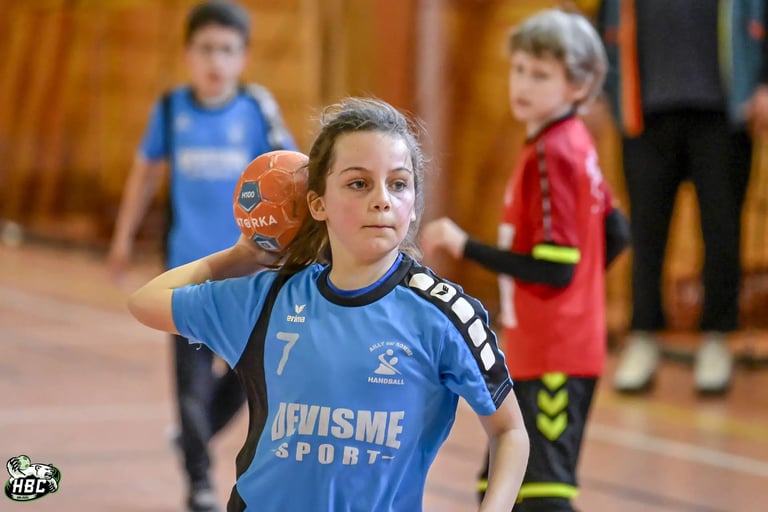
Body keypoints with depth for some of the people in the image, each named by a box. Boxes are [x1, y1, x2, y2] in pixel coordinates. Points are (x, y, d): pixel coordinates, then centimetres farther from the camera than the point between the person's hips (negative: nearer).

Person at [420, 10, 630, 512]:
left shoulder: (552, 155, -17)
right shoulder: (575, 145, 10)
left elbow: (554, 268, -22)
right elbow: (616, 235, 16)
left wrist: (465, 246, -20)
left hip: (555, 360, -10)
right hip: (532, 353, 10)